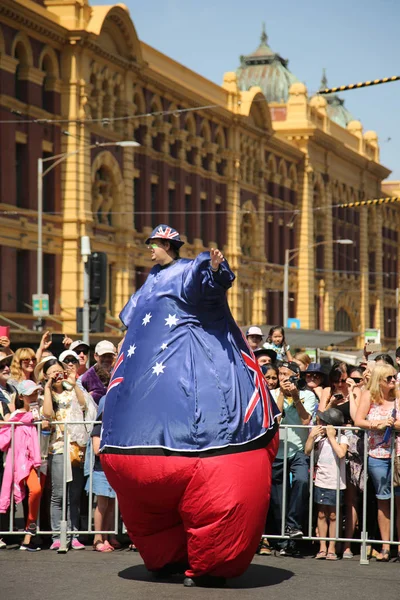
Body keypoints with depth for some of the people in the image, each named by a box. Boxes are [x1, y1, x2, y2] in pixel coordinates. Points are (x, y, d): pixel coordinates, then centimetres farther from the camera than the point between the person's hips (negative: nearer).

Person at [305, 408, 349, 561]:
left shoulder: (341, 438, -8)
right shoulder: (320, 437, 3)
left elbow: (341, 453, -25)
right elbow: (307, 452, -3)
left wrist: (331, 437, -20)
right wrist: (311, 437, -15)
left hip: (335, 484, -4)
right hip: (321, 482, 4)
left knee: (333, 516, 3)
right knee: (321, 515, 7)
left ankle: (332, 548, 9)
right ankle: (322, 548, 13)